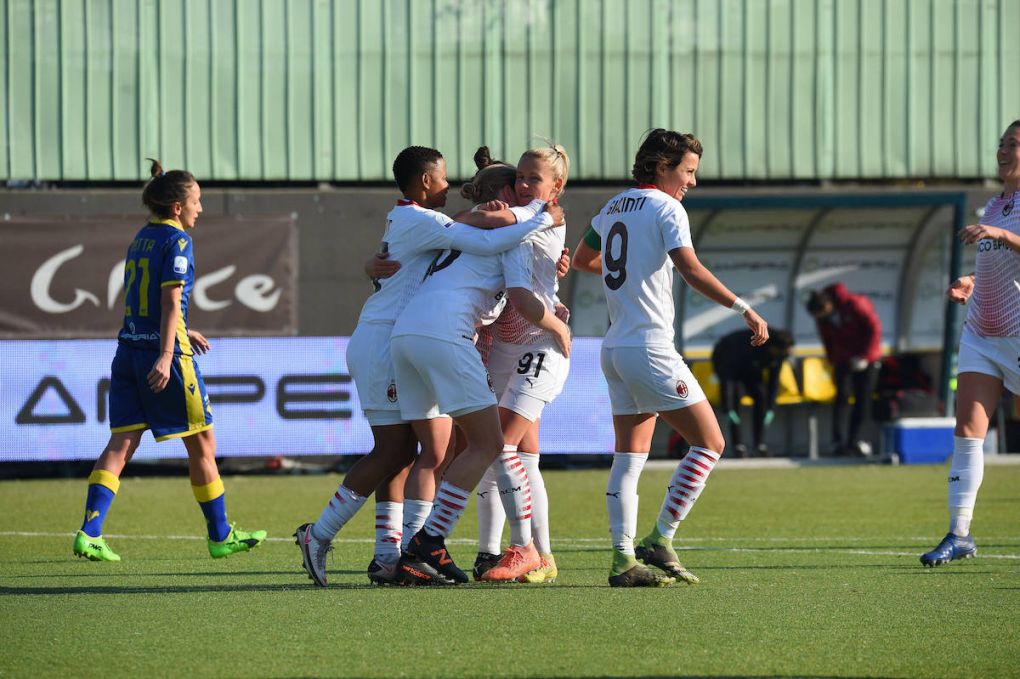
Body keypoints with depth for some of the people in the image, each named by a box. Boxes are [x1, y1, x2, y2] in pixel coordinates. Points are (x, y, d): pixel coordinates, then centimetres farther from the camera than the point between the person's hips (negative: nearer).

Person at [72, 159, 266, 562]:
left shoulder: (141, 240, 15)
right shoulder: (177, 242, -9)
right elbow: (171, 302, -18)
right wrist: (166, 355, -24)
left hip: (129, 348, 7)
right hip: (162, 350, -7)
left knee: (122, 442, 1)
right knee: (202, 444, 6)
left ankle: (89, 532, -14)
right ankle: (220, 536, 15)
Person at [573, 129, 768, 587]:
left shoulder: (614, 207, 15)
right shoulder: (665, 208, -8)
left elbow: (581, 259, 29)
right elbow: (691, 270, -20)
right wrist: (744, 310, -19)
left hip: (614, 348, 8)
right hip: (650, 348, -8)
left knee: (629, 458, 7)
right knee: (709, 442, -1)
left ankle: (623, 558, -1)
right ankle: (660, 541, -5)